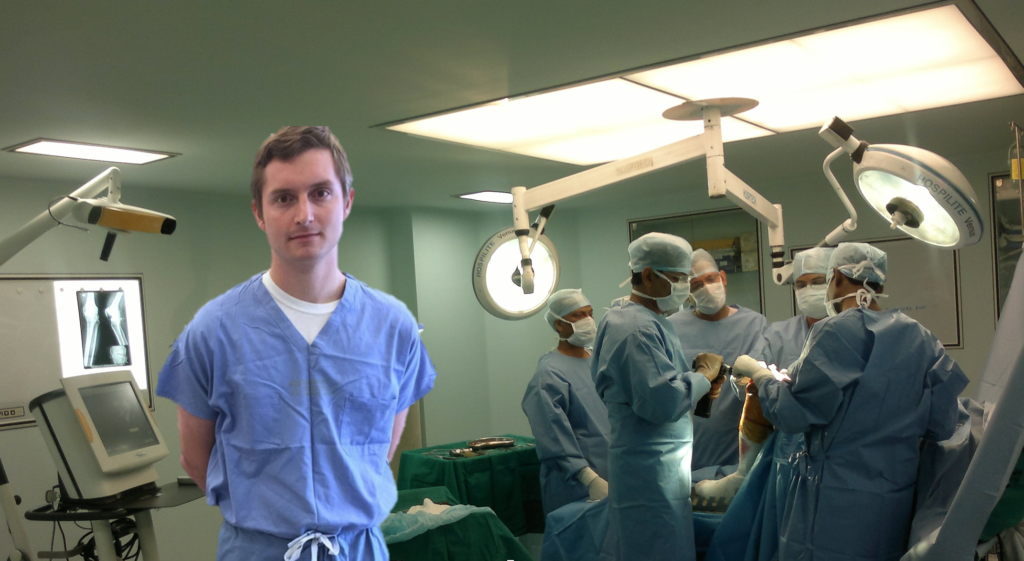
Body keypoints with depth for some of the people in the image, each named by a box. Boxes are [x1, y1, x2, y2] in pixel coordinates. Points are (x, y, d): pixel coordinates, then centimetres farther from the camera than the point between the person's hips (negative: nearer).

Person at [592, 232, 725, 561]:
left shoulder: (646, 320, 14)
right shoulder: (639, 328, -19)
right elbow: (663, 401, -29)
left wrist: (698, 382, 3)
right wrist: (704, 374, -13)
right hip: (654, 473, -10)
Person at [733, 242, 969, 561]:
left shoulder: (837, 332, -15)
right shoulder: (921, 339, 2)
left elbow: (791, 414, -14)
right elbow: (942, 426, 5)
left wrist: (759, 374, 3)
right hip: (897, 505, 6)